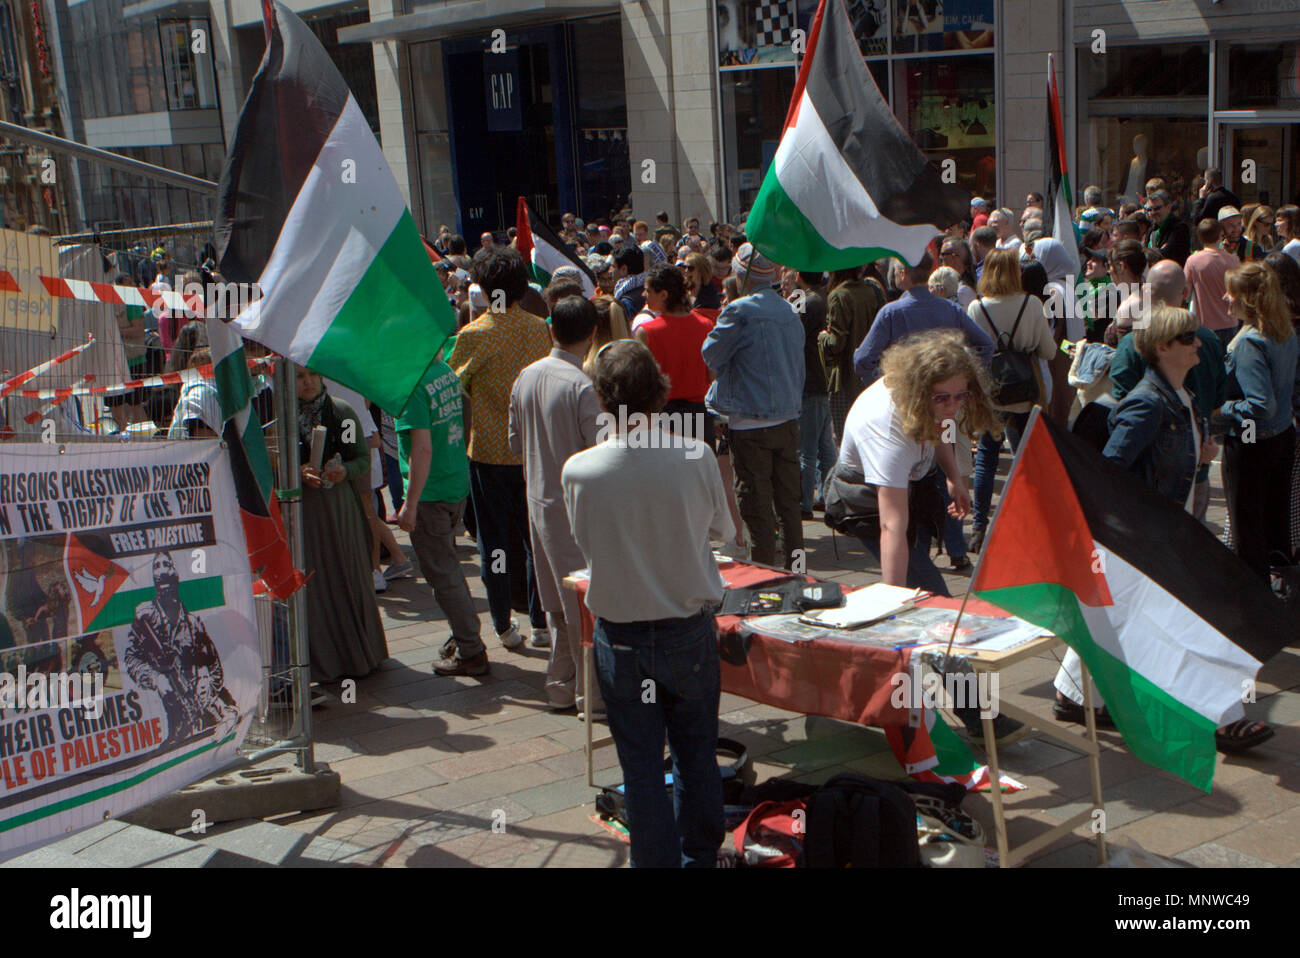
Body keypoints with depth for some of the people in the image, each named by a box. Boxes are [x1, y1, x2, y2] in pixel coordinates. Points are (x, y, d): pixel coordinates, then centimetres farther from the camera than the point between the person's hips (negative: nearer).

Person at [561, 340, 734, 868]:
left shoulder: (578, 471, -16)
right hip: (689, 631, 1)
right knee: (697, 755, 19)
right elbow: (722, 529, 1)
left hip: (620, 639, -1)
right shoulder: (695, 457, -16)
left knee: (640, 766, 12)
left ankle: (657, 859, 22)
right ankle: (701, 854, 33)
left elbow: (585, 544, 0)